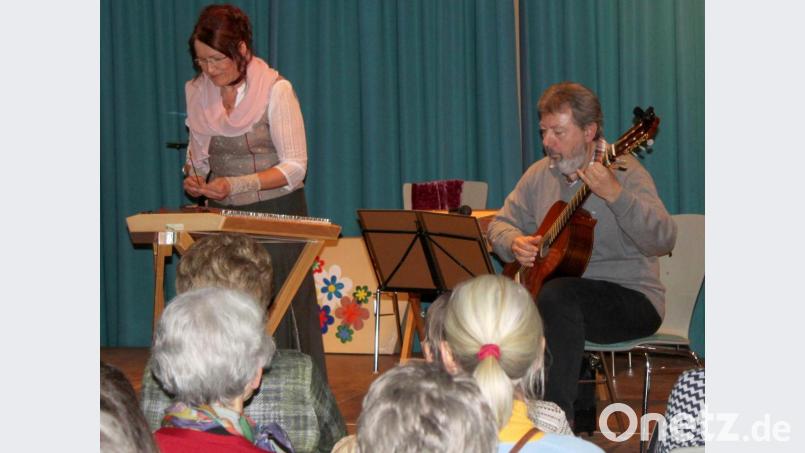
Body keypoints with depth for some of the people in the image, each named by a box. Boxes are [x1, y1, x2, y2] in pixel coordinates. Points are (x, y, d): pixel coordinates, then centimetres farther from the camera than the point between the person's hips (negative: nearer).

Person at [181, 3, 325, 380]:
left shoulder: (276, 90, -12)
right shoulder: (197, 91, 4)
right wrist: (195, 178, -6)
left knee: (283, 315, -2)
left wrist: (236, 185, -23)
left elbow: (294, 168, -13)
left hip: (276, 214, -4)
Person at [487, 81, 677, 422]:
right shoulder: (540, 174, 10)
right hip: (567, 288, 6)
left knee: (555, 295, -35)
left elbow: (663, 241, -24)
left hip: (630, 297, -6)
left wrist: (616, 195, -37)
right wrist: (515, 243, -7)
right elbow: (500, 224, 17)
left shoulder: (622, 172, -11)